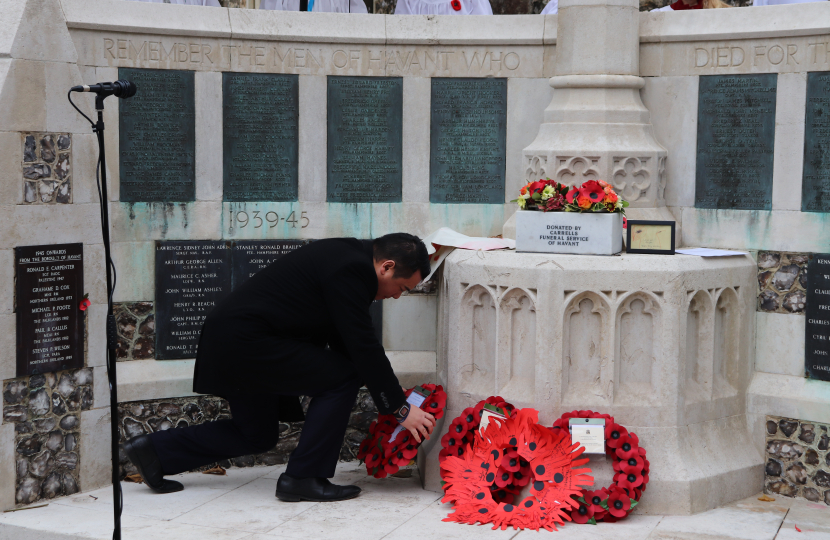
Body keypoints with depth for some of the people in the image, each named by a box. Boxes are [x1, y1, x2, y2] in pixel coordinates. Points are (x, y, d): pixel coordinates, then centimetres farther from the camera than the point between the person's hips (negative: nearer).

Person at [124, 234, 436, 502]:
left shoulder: (346, 255, 13)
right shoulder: (351, 270, -17)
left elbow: (343, 339, 21)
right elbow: (363, 346, -19)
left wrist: (389, 391, 18)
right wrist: (400, 409, -12)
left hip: (228, 341, 11)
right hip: (246, 342, -11)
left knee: (257, 436, 21)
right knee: (342, 377, -10)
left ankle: (153, 451, 24)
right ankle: (303, 478, -4)